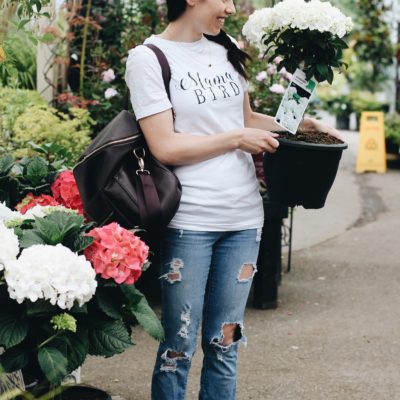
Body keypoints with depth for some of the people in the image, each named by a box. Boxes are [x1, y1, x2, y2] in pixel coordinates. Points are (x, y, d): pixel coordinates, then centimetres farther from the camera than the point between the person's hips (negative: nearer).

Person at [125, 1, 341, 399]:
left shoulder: (227, 50, 11)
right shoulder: (148, 58, -7)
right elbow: (165, 147, -13)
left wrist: (296, 122, 10)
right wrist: (238, 138, -9)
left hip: (244, 217, 5)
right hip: (189, 221, -5)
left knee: (225, 343, 11)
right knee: (179, 346, 3)